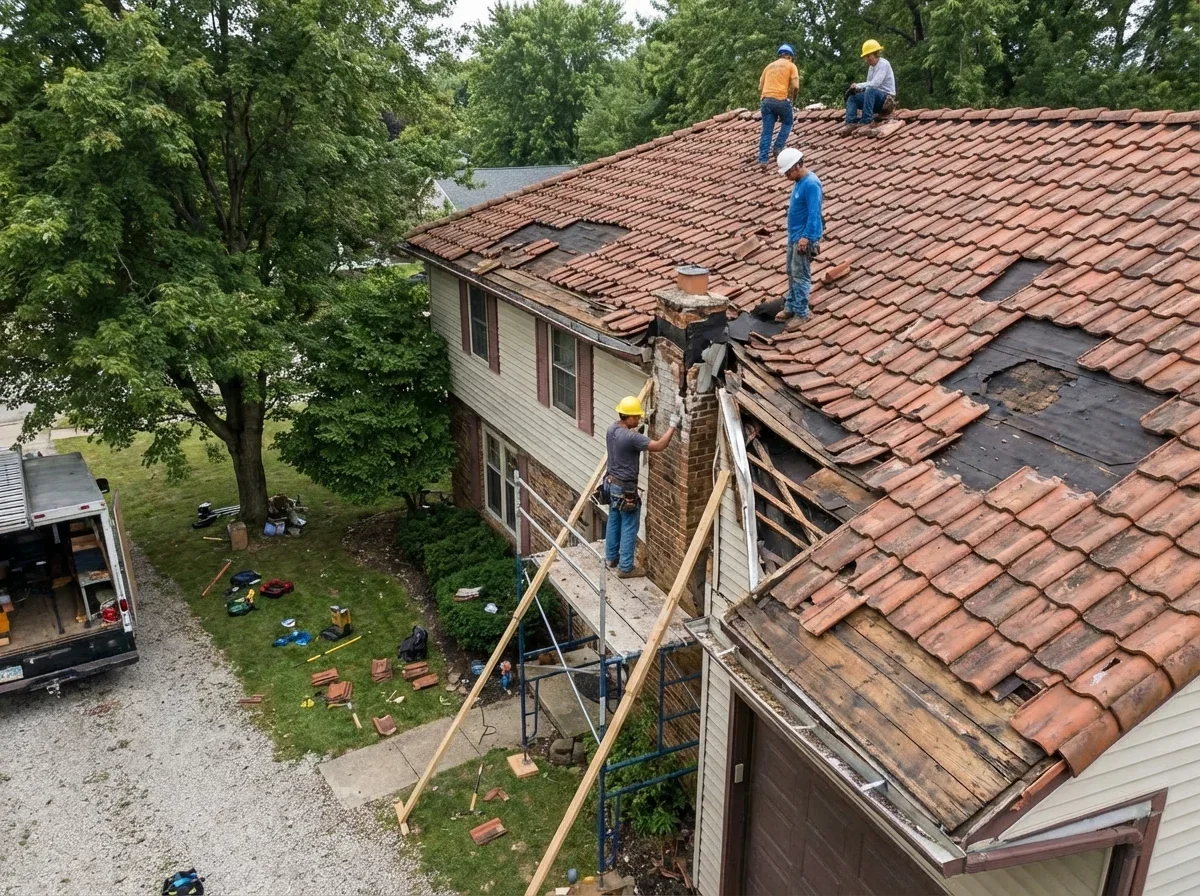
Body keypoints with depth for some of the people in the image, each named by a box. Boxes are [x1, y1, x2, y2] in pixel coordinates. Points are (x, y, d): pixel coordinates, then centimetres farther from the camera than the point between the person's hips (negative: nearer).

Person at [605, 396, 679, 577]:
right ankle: (625, 568, 9)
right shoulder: (631, 437, -28)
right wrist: (672, 426, -22)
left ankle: (611, 557, 36)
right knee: (629, 528, 2)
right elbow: (659, 446, -28)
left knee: (613, 521, 22)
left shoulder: (611, 429, 0)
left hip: (611, 483, 9)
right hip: (625, 488, -9)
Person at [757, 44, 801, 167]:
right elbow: (795, 86, -4)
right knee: (787, 123, 20)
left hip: (766, 100, 4)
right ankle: (777, 148, 9)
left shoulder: (769, 66, 21)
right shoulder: (791, 65, 7)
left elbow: (760, 88, 19)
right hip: (782, 100, -4)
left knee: (766, 131, 4)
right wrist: (792, 99, 12)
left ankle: (763, 159, -2)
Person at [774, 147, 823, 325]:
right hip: (794, 236, 10)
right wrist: (795, 235, 20)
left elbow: (814, 214, -23)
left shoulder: (811, 184, -20)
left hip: (804, 238, -10)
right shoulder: (799, 182, 9)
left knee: (800, 276, -5)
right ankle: (791, 307, 26)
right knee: (792, 274, 16)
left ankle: (801, 314, 2)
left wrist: (806, 237, -27)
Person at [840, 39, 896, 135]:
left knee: (870, 91, -36)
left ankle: (866, 121, -38)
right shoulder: (871, 66, 13)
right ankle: (851, 123, -23)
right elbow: (869, 84, 11)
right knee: (852, 98, -6)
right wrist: (856, 89, -8)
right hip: (875, 97, 8)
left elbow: (874, 84, -23)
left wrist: (857, 86, -17)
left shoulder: (883, 64, -12)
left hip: (887, 98, -8)